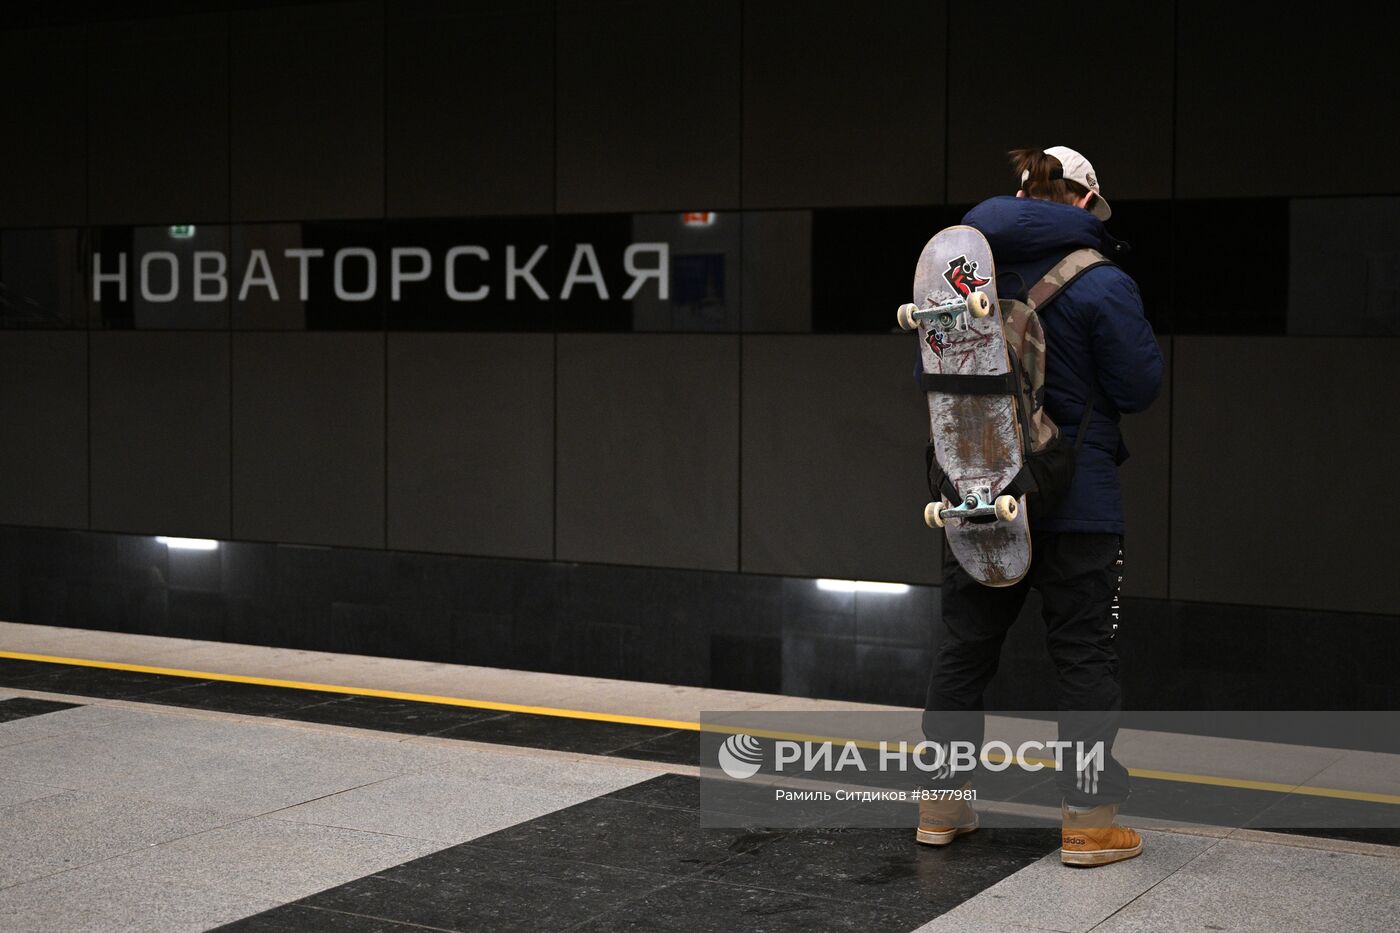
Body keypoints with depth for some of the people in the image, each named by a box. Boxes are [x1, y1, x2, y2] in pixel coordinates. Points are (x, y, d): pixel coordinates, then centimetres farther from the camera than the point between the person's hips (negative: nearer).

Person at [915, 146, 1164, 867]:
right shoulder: (1098, 283, -13)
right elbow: (1139, 387, -8)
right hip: (1075, 499, -5)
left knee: (963, 641, 14)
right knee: (1083, 651, 4)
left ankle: (942, 803, 21)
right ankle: (1087, 820, 7)